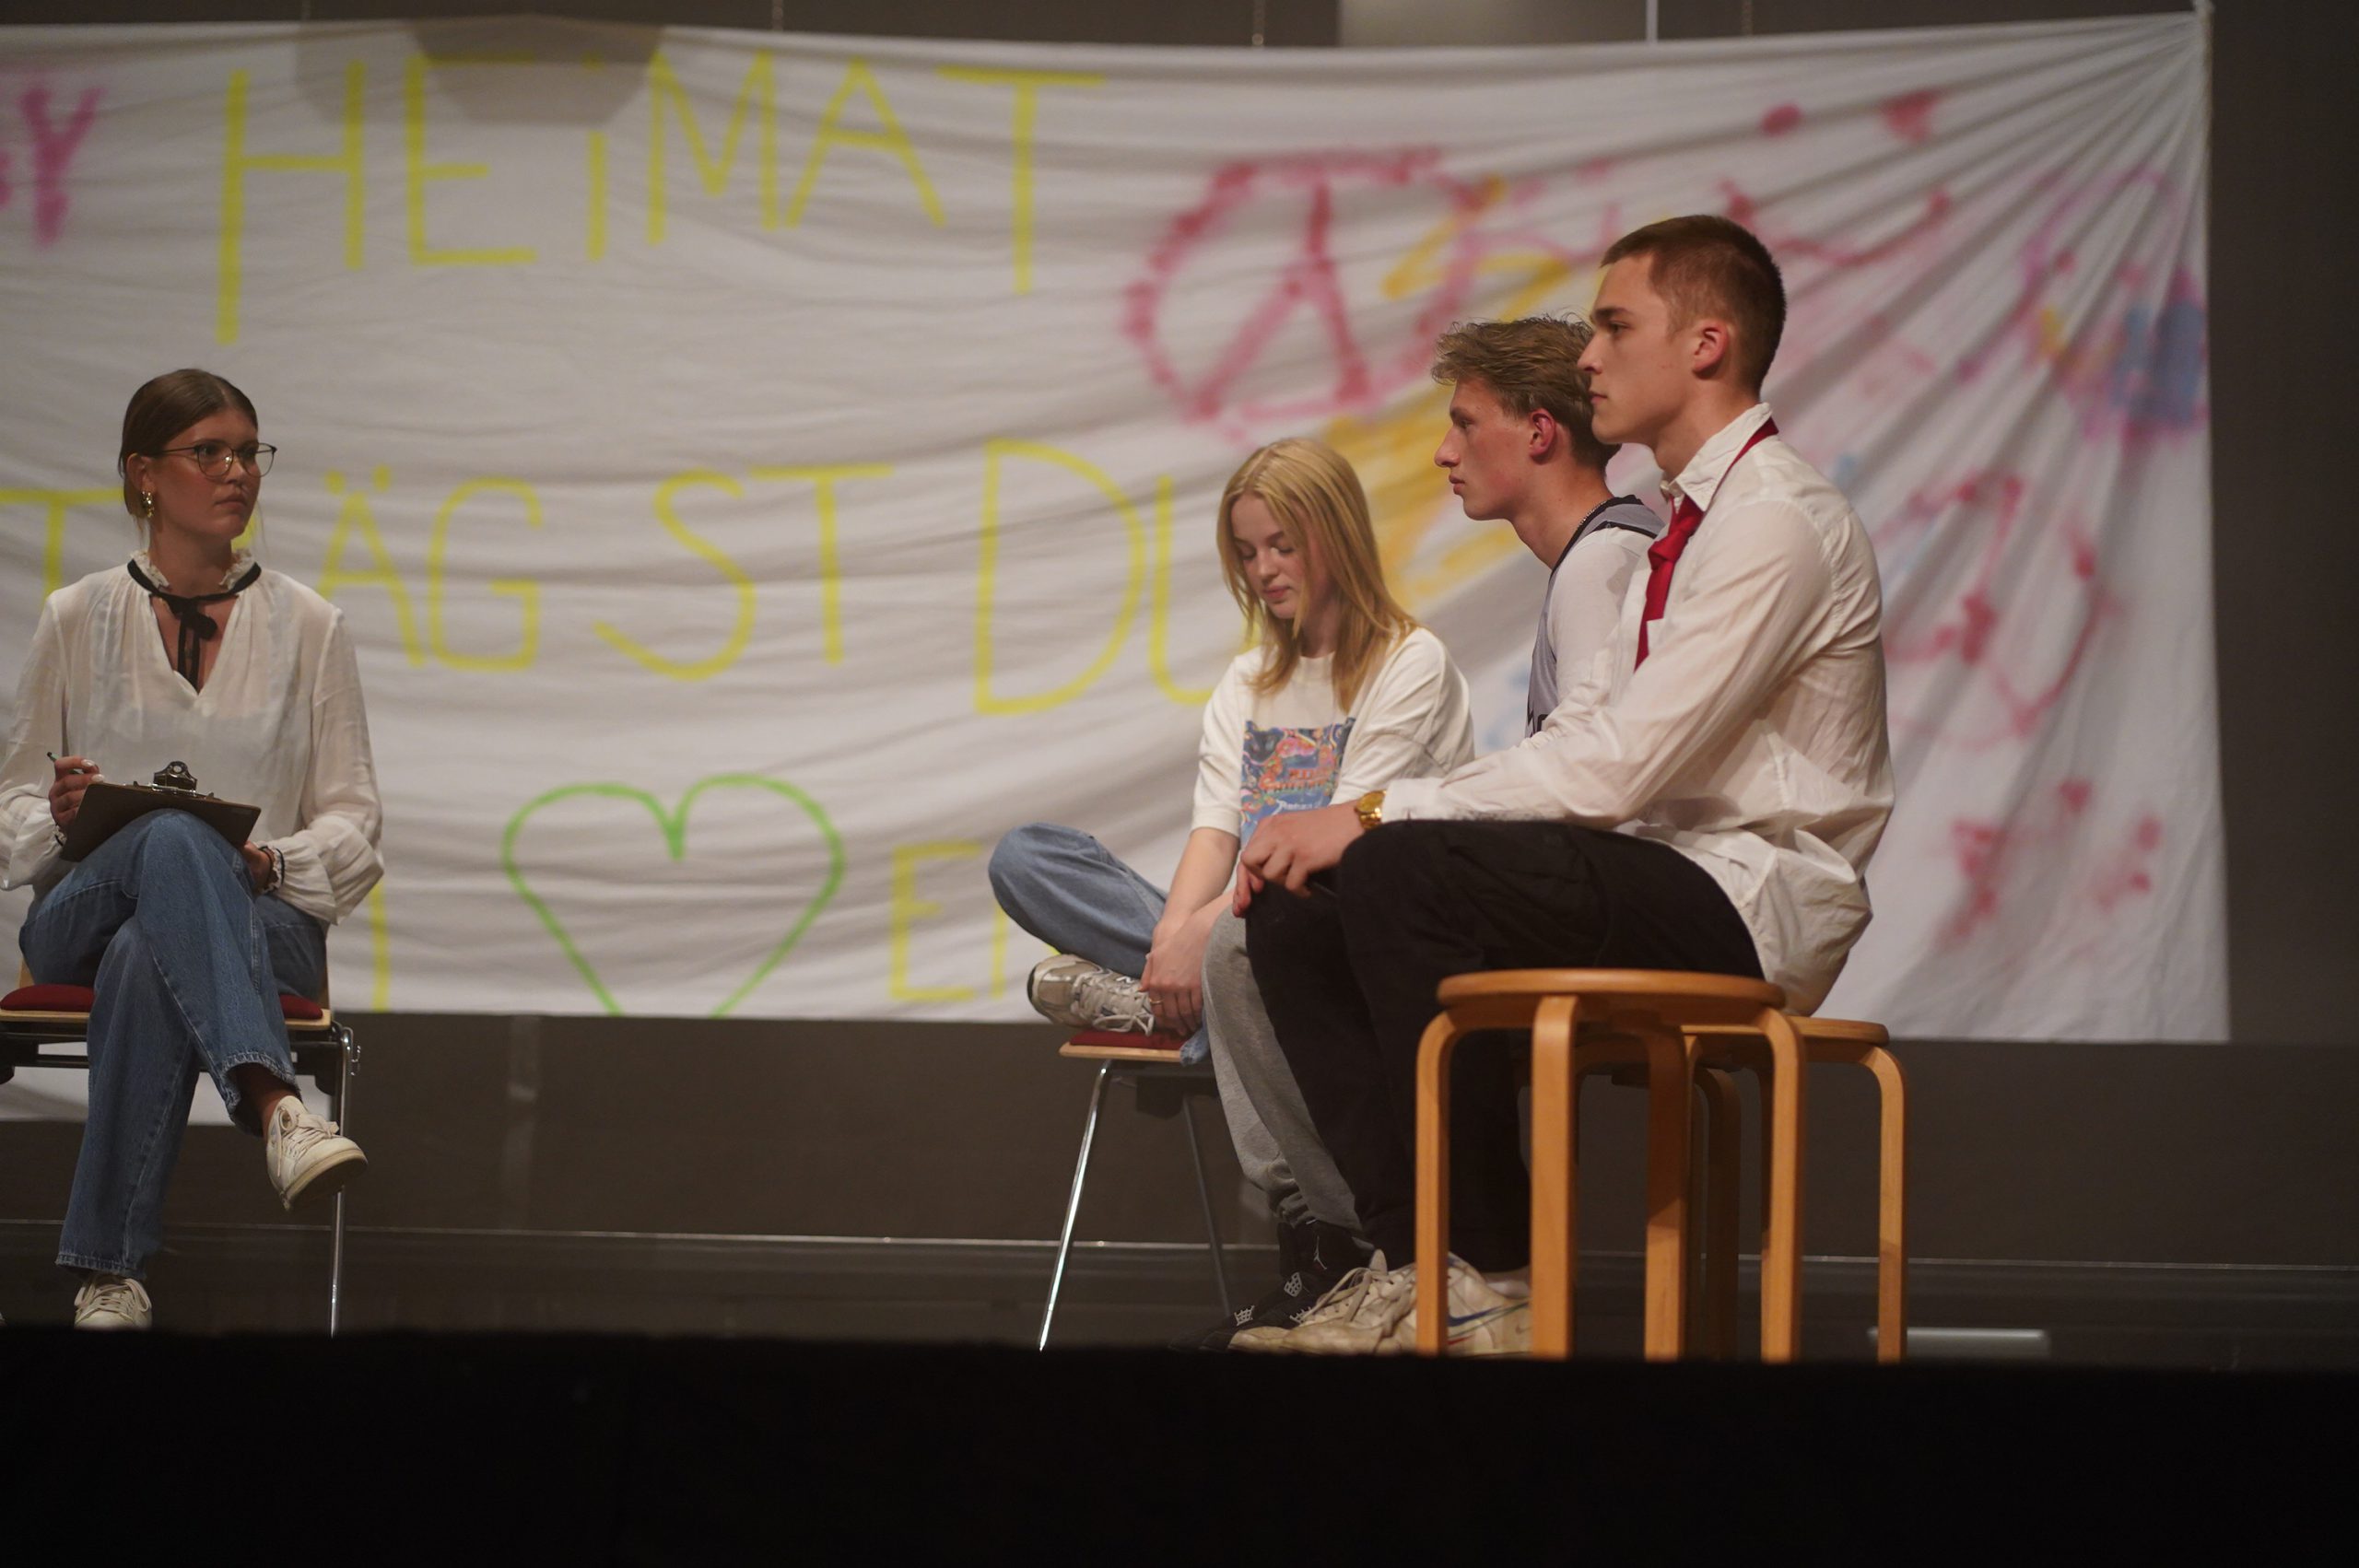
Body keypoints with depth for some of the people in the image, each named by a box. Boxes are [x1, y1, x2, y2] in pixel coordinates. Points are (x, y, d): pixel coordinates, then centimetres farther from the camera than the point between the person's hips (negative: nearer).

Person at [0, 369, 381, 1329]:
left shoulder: (307, 626, 12)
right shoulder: (77, 621, 11)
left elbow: (350, 823, 10)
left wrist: (271, 862, -13)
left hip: (262, 919, 1)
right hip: (81, 916, 0)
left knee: (147, 957, -40)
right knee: (173, 840, -41)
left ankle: (110, 1268, -46)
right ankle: (275, 1108, -62)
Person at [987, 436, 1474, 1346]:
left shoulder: (1412, 665, 0)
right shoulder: (1250, 684, 22)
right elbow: (1217, 829, 7)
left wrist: (1204, 929, -23)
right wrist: (1173, 939, -15)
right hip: (1245, 923, 7)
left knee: (1243, 944, -43)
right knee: (1024, 860, -7)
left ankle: (1322, 1245, -35)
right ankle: (1163, 996, -30)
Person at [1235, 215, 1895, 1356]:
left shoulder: (1776, 522, -13)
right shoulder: (1692, 526, 19)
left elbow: (1617, 764, -20)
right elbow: (1579, 739, 15)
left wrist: (1379, 818, -16)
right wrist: (1370, 819, 2)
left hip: (1751, 901, -10)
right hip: (1666, 889, 10)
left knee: (1402, 872, -28)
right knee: (1296, 909, -1)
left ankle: (1493, 1287, -21)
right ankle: (1411, 1261, -7)